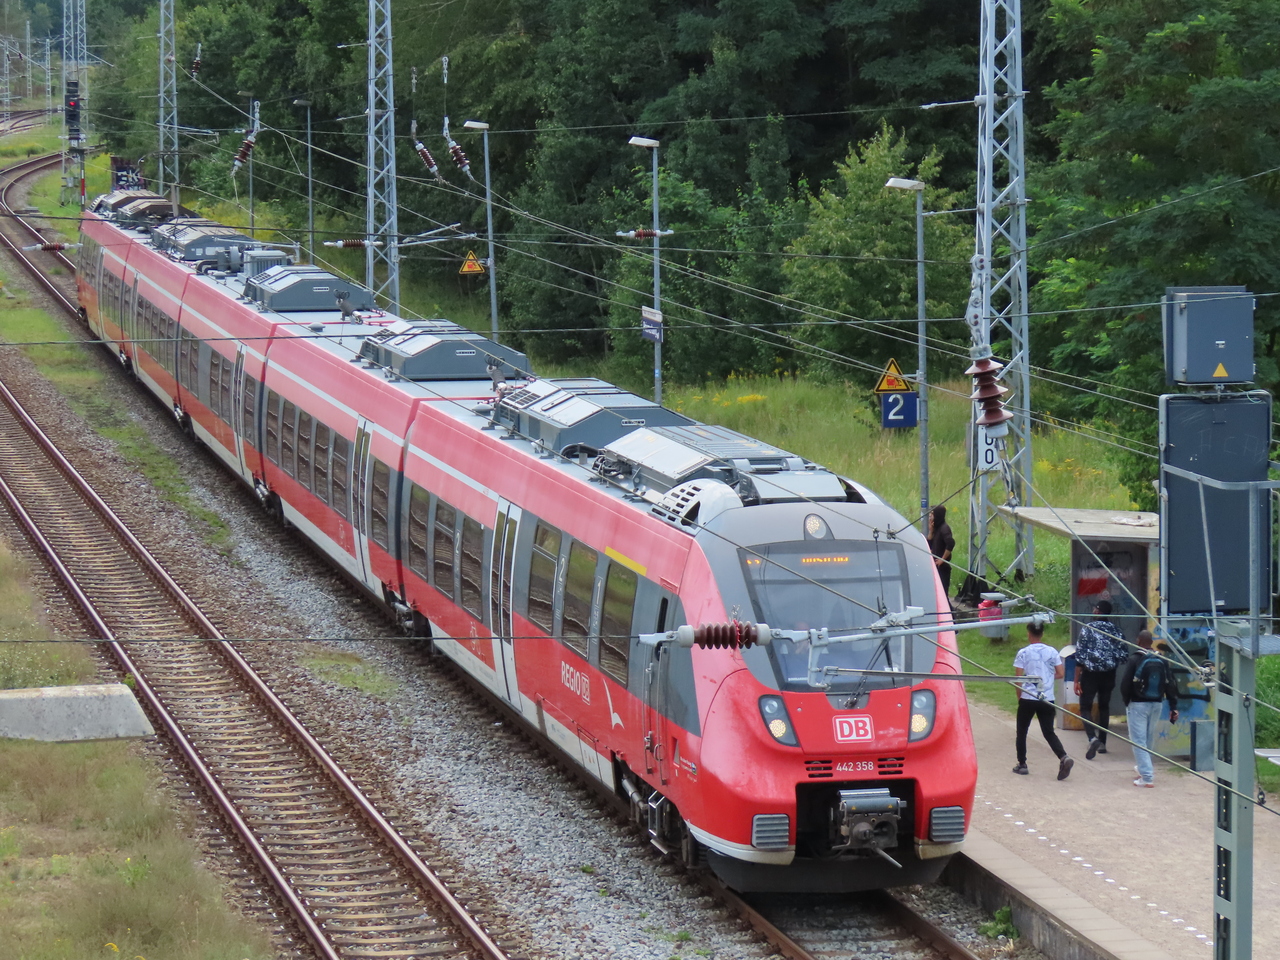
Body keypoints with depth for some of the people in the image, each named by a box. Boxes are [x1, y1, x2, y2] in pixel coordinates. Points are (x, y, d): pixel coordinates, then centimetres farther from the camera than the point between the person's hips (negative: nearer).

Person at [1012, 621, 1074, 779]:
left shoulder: (1023, 653, -6)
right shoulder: (1052, 652, 2)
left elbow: (1019, 677, -7)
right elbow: (1060, 674, 4)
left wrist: (1019, 696, 7)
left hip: (1027, 699, -3)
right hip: (1047, 699, 3)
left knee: (1022, 732, 14)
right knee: (1049, 732, 5)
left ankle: (1022, 765, 16)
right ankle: (1063, 758, -17)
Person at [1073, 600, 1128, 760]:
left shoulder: (1087, 629, -9)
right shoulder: (1115, 630, 1)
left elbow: (1080, 656, -11)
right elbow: (1123, 655, 2)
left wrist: (1077, 680, -8)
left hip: (1090, 673, -4)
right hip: (1109, 674, 4)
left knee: (1085, 707, 0)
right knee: (1104, 707, 19)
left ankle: (1093, 738, -25)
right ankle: (1102, 743, 22)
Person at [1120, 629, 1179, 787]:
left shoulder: (1134, 659, -12)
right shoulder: (1161, 660, 3)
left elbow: (1125, 684, -12)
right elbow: (1170, 685, 3)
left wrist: (1126, 701, 6)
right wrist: (1173, 707, 6)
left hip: (1138, 704, -5)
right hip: (1156, 704, 5)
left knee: (1138, 740, -3)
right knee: (1148, 739, 22)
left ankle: (1147, 776, -13)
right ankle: (1143, 768, 39)